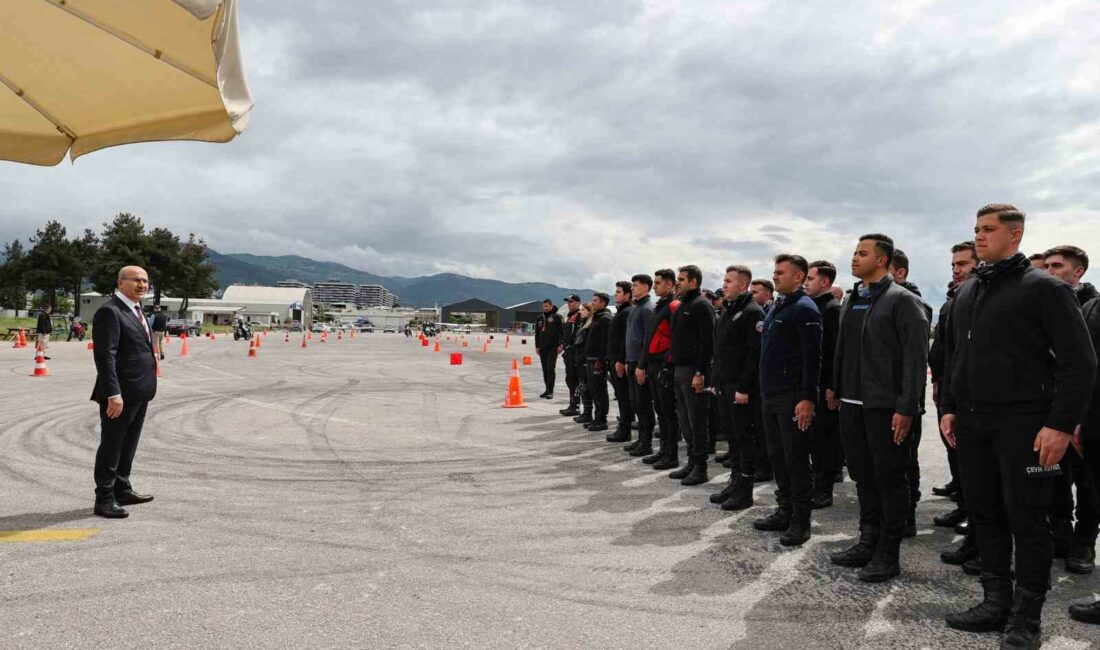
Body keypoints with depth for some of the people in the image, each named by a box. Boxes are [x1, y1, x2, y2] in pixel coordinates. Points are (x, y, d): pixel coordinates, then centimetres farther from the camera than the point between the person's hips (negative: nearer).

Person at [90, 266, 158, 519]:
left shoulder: (136, 310, 16)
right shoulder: (109, 312, -14)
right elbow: (105, 356, -21)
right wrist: (113, 394, -25)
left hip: (140, 394, 10)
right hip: (120, 395, -9)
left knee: (128, 446, 19)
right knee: (111, 447, 1)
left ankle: (122, 490, 31)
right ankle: (104, 499, 10)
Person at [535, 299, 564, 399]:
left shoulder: (557, 317, -3)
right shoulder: (540, 318, 14)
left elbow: (561, 331, -7)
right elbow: (537, 333, 18)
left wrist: (560, 345, -13)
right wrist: (537, 346, 13)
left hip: (553, 347, -6)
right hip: (542, 347, 6)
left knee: (551, 368, -10)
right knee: (545, 369, 9)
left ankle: (550, 391, -7)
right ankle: (547, 389, 18)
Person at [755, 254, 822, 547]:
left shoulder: (804, 309, -12)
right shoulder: (775, 308, 16)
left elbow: (812, 357, -18)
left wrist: (807, 398, -22)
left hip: (792, 398, -9)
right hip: (770, 395, 9)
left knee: (796, 458, -1)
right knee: (777, 456, 14)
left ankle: (800, 521, 8)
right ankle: (785, 511, 25)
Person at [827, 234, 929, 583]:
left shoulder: (903, 300, -8)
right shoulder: (852, 302, 14)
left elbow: (916, 357, -13)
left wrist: (907, 407, -18)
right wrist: (836, 389, 14)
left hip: (886, 407, -7)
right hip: (852, 405, 7)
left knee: (890, 479, 3)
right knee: (863, 476, 14)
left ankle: (889, 553, 14)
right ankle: (868, 541, 27)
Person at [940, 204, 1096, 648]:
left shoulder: (1044, 288, -5)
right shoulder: (965, 293, 14)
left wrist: (1062, 424, -16)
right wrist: (949, 407, 12)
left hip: (1022, 422, -6)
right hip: (972, 421, 6)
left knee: (1025, 516, 1)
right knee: (984, 512, 11)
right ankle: (997, 602, 23)